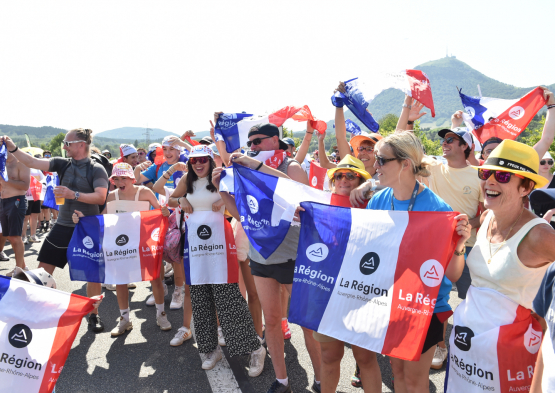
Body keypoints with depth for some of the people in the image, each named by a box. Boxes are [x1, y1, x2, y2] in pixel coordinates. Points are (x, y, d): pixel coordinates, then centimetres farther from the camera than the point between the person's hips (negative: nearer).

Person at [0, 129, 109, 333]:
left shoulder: (96, 169, -10)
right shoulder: (62, 164, 5)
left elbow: (101, 197, -20)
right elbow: (33, 162, 0)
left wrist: (74, 195, -27)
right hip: (63, 226, 5)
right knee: (43, 269, 7)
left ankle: (94, 315, 18)